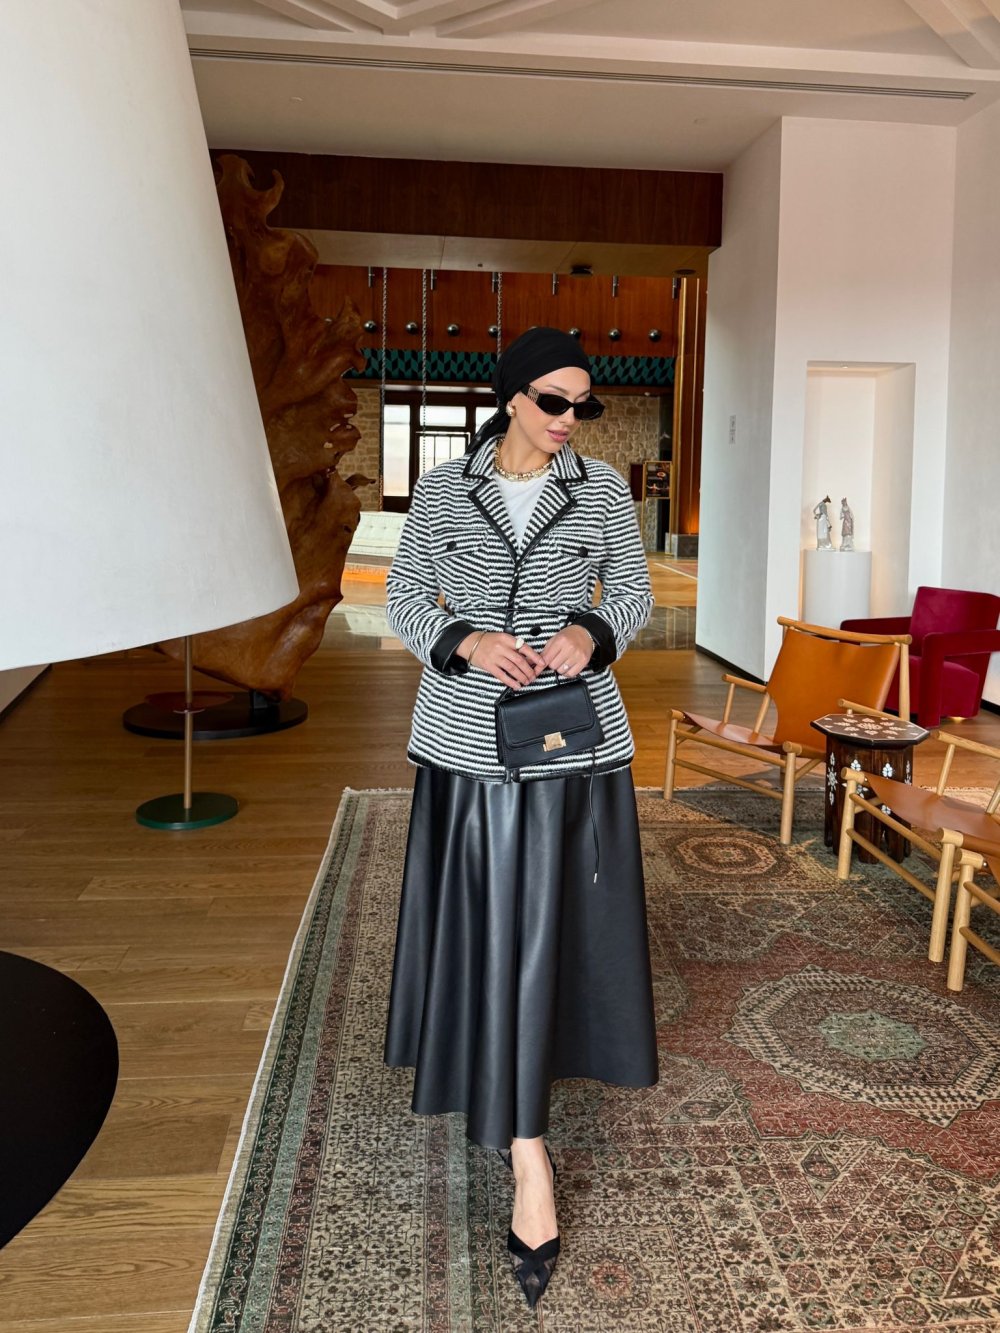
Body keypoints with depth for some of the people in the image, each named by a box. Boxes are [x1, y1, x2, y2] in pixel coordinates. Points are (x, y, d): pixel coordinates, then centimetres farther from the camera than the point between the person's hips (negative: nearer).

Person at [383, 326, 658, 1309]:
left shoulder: (602, 488, 2)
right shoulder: (441, 490, 1)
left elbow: (634, 594, 6)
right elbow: (404, 600, 3)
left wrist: (593, 632, -16)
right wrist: (467, 641, -17)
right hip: (469, 734, 0)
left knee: (549, 919, 2)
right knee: (483, 919, 5)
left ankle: (521, 1140, 22)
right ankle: (528, 1148, 24)